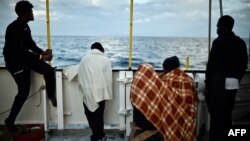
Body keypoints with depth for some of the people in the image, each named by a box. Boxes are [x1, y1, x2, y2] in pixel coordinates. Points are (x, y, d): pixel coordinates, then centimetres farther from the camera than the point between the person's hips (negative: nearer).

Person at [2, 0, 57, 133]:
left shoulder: (25, 26, 4)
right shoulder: (14, 28, -24)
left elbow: (30, 44, 10)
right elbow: (21, 51, -30)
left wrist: (43, 52, -7)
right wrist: (41, 57, -31)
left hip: (25, 58, 8)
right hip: (15, 62, -8)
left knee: (49, 70, -4)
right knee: (24, 91, -4)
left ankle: (51, 96, 14)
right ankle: (10, 120, 14)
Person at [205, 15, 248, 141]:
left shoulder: (219, 41, -9)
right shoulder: (241, 42, 10)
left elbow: (211, 64, -11)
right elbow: (244, 64, 11)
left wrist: (207, 84, -6)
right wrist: (236, 79, 20)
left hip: (218, 83, -6)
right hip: (233, 84, 6)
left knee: (216, 115, 1)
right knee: (227, 115, 14)